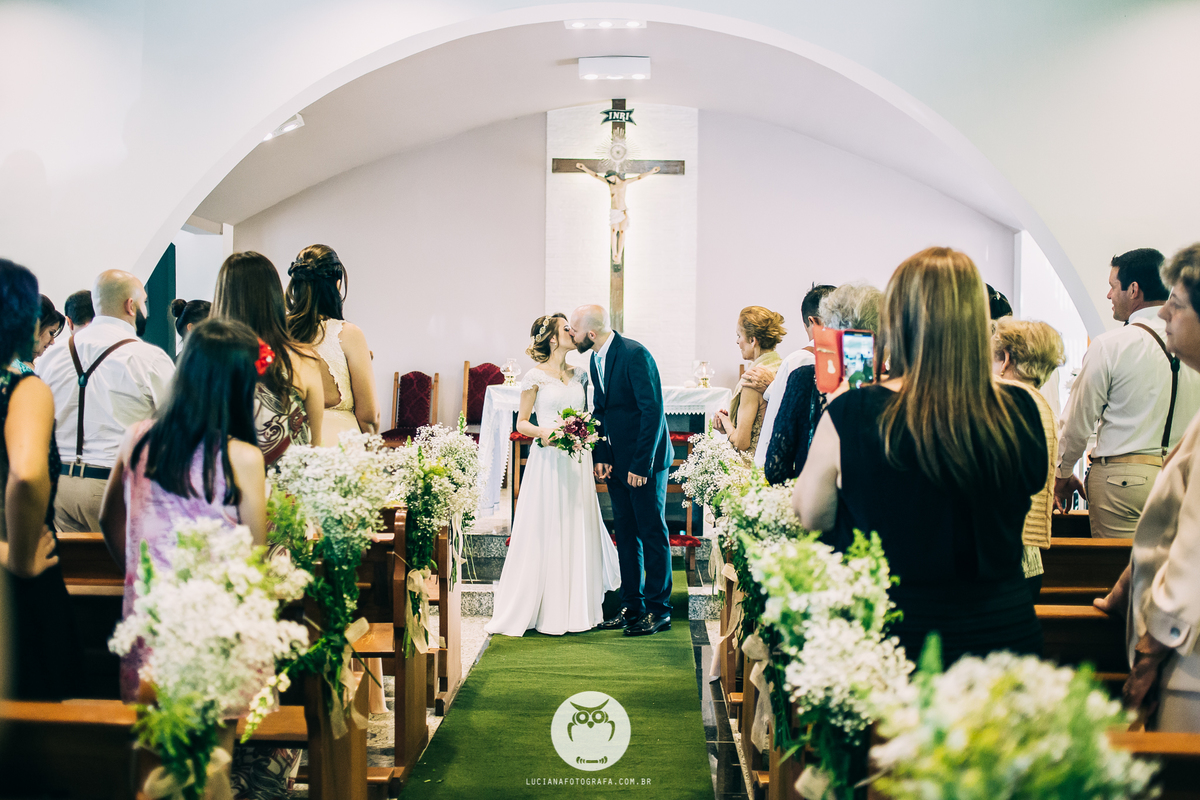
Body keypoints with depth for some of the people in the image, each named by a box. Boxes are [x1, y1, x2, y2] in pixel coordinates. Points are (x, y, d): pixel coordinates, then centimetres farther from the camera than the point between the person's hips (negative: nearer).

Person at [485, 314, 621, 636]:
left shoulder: (578, 375, 13)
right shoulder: (536, 377, -3)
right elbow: (522, 422, -1)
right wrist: (544, 432, -19)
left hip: (577, 460, 5)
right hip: (548, 459, -5)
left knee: (578, 530, 6)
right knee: (546, 532, -3)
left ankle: (577, 606, 16)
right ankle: (546, 610, 5)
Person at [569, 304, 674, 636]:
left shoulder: (635, 355, -18)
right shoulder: (595, 361, 9)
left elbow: (653, 410, -21)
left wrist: (641, 463, -21)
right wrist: (599, 456, 1)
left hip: (644, 460, -8)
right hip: (616, 460, 8)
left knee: (652, 532, -1)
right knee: (625, 534, 11)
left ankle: (658, 609, 7)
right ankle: (631, 605, 19)